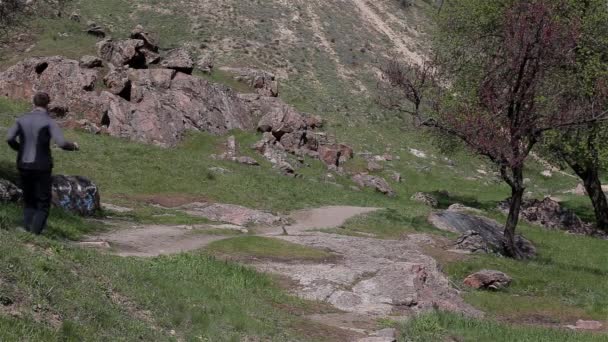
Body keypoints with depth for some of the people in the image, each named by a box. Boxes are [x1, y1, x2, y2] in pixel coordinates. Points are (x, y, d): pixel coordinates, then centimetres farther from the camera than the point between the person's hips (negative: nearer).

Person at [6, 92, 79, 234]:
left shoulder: (22, 119, 6)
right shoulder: (49, 122, -7)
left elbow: (9, 138, -8)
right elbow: (62, 143, -19)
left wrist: (20, 149, 13)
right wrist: (73, 146, 5)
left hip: (24, 166, 4)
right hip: (41, 168, -4)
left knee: (29, 204, 18)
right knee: (43, 206, 5)